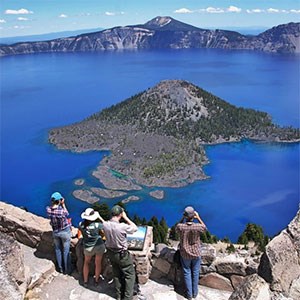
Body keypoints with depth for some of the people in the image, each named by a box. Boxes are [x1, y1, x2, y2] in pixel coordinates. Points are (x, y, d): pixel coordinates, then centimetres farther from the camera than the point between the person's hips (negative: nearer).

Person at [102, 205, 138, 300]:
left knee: (117, 274, 22)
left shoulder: (105, 225, -14)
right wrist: (125, 217, -10)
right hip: (122, 254, -6)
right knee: (130, 274, 12)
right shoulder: (122, 226, -30)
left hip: (111, 253, 6)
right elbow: (135, 228, -12)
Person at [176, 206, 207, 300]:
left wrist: (183, 218, -3)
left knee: (187, 273, 17)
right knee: (195, 273, 20)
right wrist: (198, 218, -3)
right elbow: (205, 228, 0)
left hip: (185, 255, 0)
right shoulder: (198, 227, -26)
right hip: (196, 254, 0)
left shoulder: (180, 227, -25)